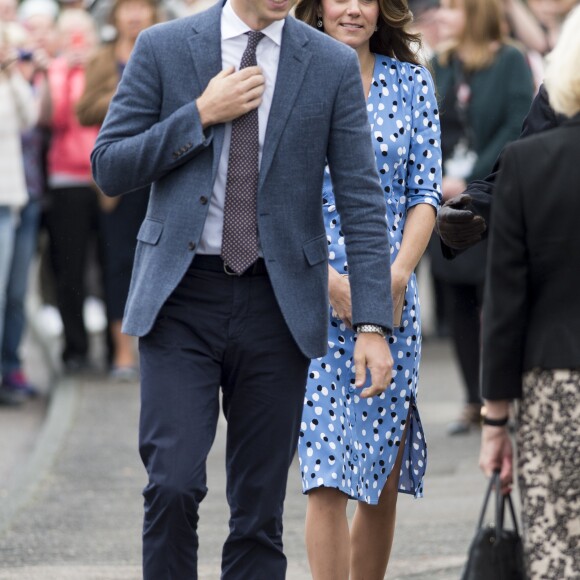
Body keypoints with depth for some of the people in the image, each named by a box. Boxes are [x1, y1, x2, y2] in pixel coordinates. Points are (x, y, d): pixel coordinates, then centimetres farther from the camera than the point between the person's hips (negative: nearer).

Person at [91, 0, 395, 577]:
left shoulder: (333, 66, 2)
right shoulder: (163, 48, 1)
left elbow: (361, 202, 0)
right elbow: (108, 169, 0)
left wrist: (373, 324, -8)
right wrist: (201, 115, -12)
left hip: (278, 303, 1)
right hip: (181, 296, -1)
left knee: (259, 508, 4)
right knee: (173, 485, -13)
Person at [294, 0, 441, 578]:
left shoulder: (411, 81, 8)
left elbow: (425, 192, 7)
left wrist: (397, 276, -8)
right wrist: (332, 282, -12)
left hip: (393, 298, 3)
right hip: (311, 296, -3)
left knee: (383, 477, 5)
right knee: (328, 476, -11)